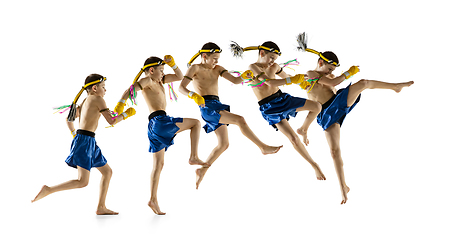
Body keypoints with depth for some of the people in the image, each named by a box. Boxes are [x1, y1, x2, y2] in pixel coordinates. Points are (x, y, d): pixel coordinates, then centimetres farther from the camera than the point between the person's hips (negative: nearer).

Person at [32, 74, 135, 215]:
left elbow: (69, 119, 27)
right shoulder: (97, 99, -6)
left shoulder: (84, 102, 20)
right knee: (83, 181, -13)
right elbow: (111, 121, -9)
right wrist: (126, 114, 5)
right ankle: (48, 190, -12)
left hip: (86, 141, 10)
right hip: (85, 141, -10)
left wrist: (74, 135, 33)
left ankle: (101, 208, 15)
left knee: (107, 172, 14)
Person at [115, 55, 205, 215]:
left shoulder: (158, 80, 25)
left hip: (154, 129, 9)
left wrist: (172, 64, 12)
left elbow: (180, 77, 28)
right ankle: (193, 157, -3)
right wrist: (120, 104, -27)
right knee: (196, 123, 2)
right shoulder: (147, 81, 0)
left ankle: (153, 200, 5)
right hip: (159, 121, -9)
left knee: (158, 164, 7)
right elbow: (130, 90, -14)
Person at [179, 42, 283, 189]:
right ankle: (263, 147, -15)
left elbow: (235, 81, 7)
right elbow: (181, 88, -8)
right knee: (240, 120, -22)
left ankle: (202, 170, 18)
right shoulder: (195, 68, 1)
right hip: (207, 107, -8)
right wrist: (193, 95, -28)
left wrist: (244, 76, -16)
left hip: (218, 106, 8)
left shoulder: (217, 69, 18)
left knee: (223, 144, 9)